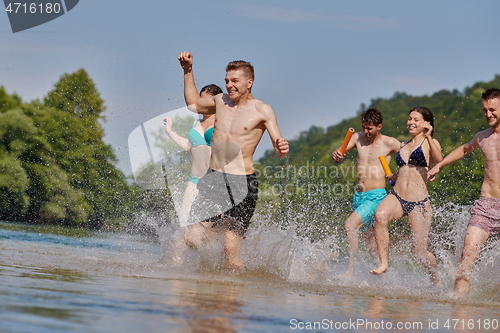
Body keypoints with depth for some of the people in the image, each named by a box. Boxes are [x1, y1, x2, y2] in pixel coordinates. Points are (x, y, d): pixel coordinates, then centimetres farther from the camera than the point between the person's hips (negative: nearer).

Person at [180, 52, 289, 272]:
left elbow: (279, 150, -6)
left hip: (242, 183, -4)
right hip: (213, 180, 5)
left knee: (231, 248, -12)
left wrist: (282, 149, -29)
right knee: (193, 238, -8)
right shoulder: (220, 101, 10)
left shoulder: (262, 111, -3)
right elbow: (193, 104, 31)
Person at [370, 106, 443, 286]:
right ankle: (383, 263, -27)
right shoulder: (404, 146, 20)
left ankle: (436, 279, 29)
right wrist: (386, 175, 22)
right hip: (396, 197, 4)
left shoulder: (430, 143, 2)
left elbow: (439, 160, -21)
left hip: (419, 202, -4)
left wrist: (428, 137, -32)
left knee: (419, 251, -1)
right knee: (380, 215, -32)